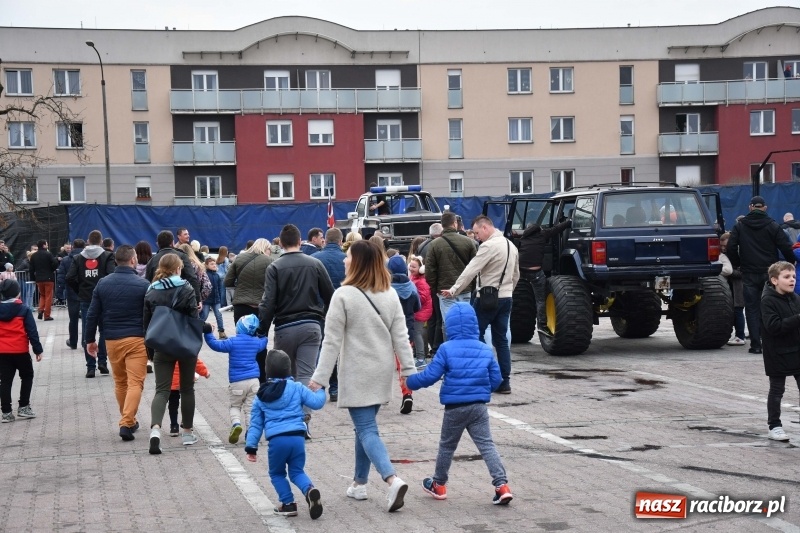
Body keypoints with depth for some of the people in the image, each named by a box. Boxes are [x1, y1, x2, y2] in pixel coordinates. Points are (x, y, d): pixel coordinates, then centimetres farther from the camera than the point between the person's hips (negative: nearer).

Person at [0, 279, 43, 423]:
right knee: (27, 376, 16)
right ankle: (23, 407, 10)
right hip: (20, 350, -3)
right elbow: (32, 331, -9)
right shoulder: (24, 309, -7)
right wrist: (38, 349, -4)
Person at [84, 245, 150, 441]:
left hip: (112, 340, 4)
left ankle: (128, 421, 27)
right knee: (135, 382, -4)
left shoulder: (103, 283, 4)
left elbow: (92, 315, 5)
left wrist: (90, 340, 14)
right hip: (136, 339, -4)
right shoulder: (143, 284, -6)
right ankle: (126, 423, -15)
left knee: (120, 382, 18)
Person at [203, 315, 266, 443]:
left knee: (235, 406, 13)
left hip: (237, 382, -3)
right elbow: (263, 342, 29)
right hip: (253, 380, 3)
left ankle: (236, 423, -13)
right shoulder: (256, 342, 6)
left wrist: (208, 334, 0)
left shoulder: (233, 341, -10)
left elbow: (216, 345, -8)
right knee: (250, 408, 8)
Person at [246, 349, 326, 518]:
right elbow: (316, 402, 4)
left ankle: (288, 503, 8)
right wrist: (320, 391, 25)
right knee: (297, 471, 15)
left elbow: (255, 424, 15)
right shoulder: (297, 388, 6)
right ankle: (309, 489, -14)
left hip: (276, 440, 0)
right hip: (297, 437, 0)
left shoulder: (261, 396, 13)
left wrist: (251, 447, 17)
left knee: (277, 474, 20)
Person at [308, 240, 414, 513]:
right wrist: (409, 369, 4)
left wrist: (320, 377, -10)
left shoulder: (344, 295, -14)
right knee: (365, 425, 18)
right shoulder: (390, 294, 3)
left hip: (357, 375, -6)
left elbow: (332, 341, -14)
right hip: (382, 372, 6)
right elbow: (400, 336, 2)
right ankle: (359, 482, 25)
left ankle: (393, 480, -22)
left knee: (366, 429, -5)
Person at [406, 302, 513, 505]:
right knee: (487, 444, 3)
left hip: (455, 408, -3)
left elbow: (430, 375, -12)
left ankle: (438, 485, 30)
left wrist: (410, 381, 4)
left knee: (447, 446, 14)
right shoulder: (485, 350, 2)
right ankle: (502, 485, -9)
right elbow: (496, 379, 5)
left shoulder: (446, 349, -11)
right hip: (479, 407, 3)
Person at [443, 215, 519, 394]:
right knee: (501, 340, 9)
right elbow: (516, 275, 20)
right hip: (506, 298, 8)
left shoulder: (489, 246, -15)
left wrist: (453, 290, -15)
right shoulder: (511, 245, 12)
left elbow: (471, 270, -18)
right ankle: (504, 382, 8)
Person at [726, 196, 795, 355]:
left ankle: (755, 344, -3)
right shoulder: (772, 226, -2)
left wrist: (737, 264, 12)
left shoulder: (739, 226, 2)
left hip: (749, 274, 0)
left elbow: (731, 248, -2)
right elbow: (786, 247, -4)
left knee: (752, 309, 2)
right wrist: (791, 263, 12)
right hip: (769, 273, 0)